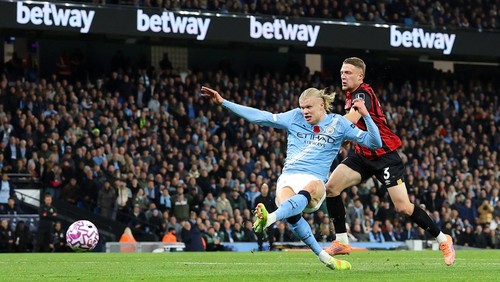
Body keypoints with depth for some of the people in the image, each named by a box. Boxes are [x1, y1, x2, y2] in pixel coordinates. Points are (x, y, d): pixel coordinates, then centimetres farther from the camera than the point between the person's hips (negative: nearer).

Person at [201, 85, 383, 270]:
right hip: (288, 178, 2)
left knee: (307, 190, -42)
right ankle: (323, 257, -30)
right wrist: (223, 102, 12)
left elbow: (374, 142, 7)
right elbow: (260, 117, 15)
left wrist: (365, 115, -8)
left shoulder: (338, 123, 10)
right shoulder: (295, 117, 15)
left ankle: (269, 219, -69)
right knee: (291, 214, -35)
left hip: (314, 181, -2)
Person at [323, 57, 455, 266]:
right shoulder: (351, 95, 11)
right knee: (331, 187, -8)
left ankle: (443, 240, 8)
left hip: (384, 155, -9)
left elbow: (351, 119, -36)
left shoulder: (362, 93, -17)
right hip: (364, 155, 9)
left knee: (403, 207, -10)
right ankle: (341, 242, -1)